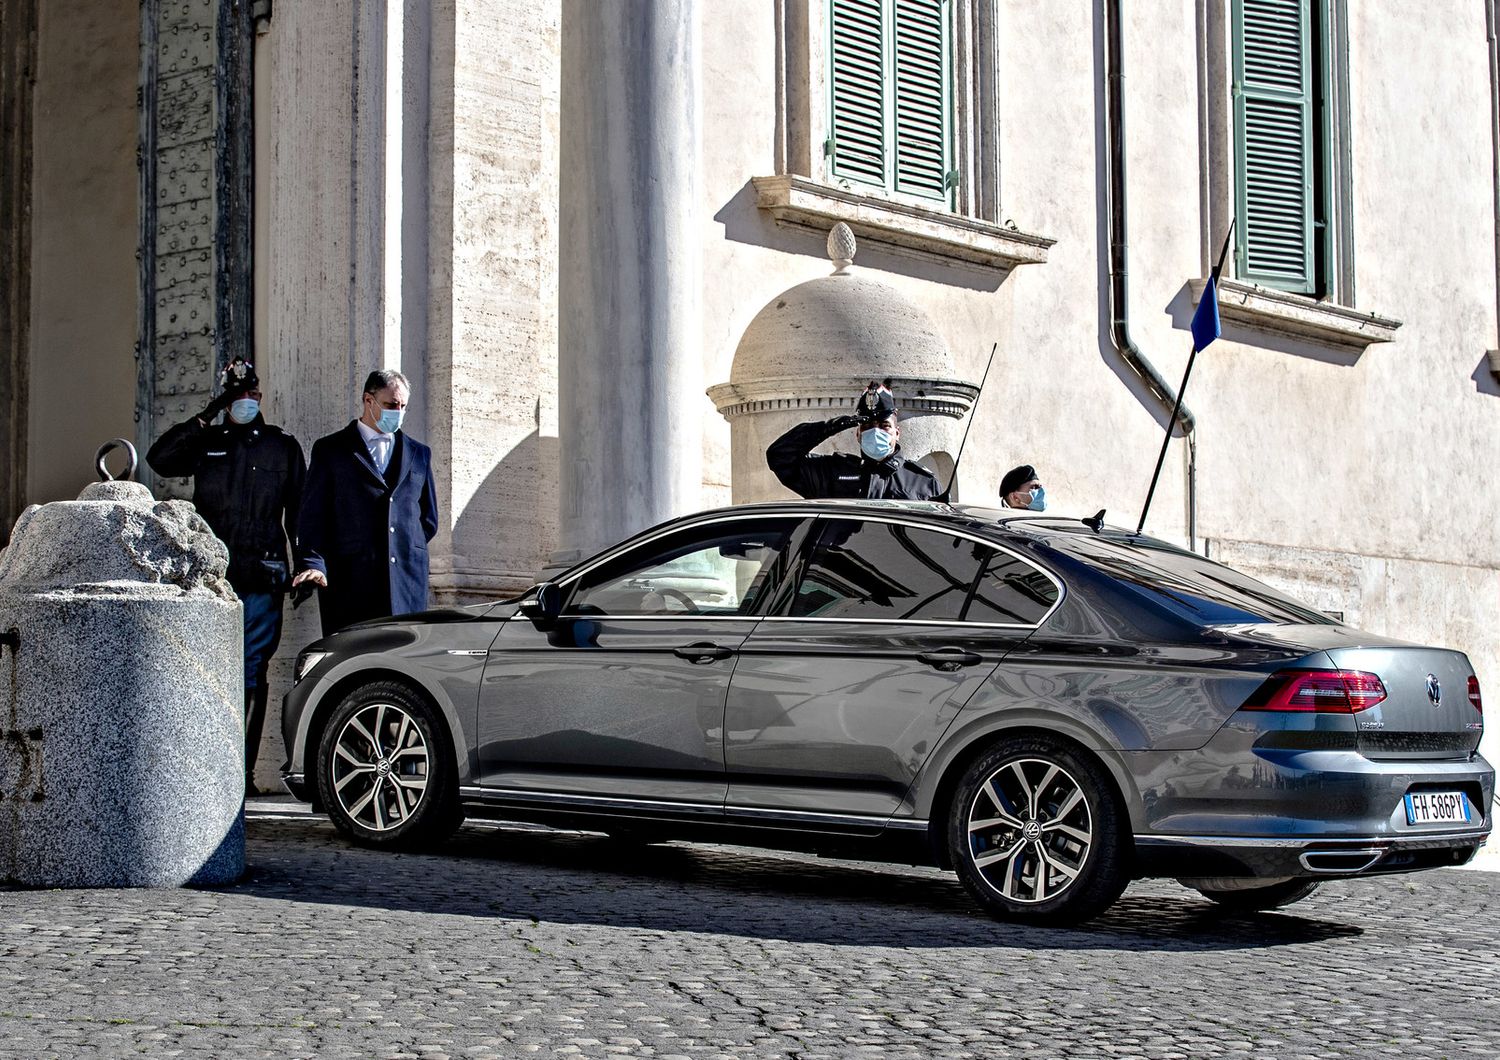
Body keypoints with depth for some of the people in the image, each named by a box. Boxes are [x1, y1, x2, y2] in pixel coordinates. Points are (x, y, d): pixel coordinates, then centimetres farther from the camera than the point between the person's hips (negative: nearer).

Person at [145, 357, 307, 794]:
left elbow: (297, 511, 11)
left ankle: (242, 769, 2)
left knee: (252, 676, -1)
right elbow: (159, 458, -3)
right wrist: (206, 417, -4)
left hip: (262, 577, 0)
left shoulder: (282, 446, 13)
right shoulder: (206, 443, 14)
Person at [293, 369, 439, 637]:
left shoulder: (418, 453, 18)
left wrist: (407, 551, 10)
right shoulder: (330, 450, 8)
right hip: (350, 582, -3)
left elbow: (429, 517, 23)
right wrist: (314, 563, -11)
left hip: (408, 581, 3)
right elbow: (313, 513, 1)